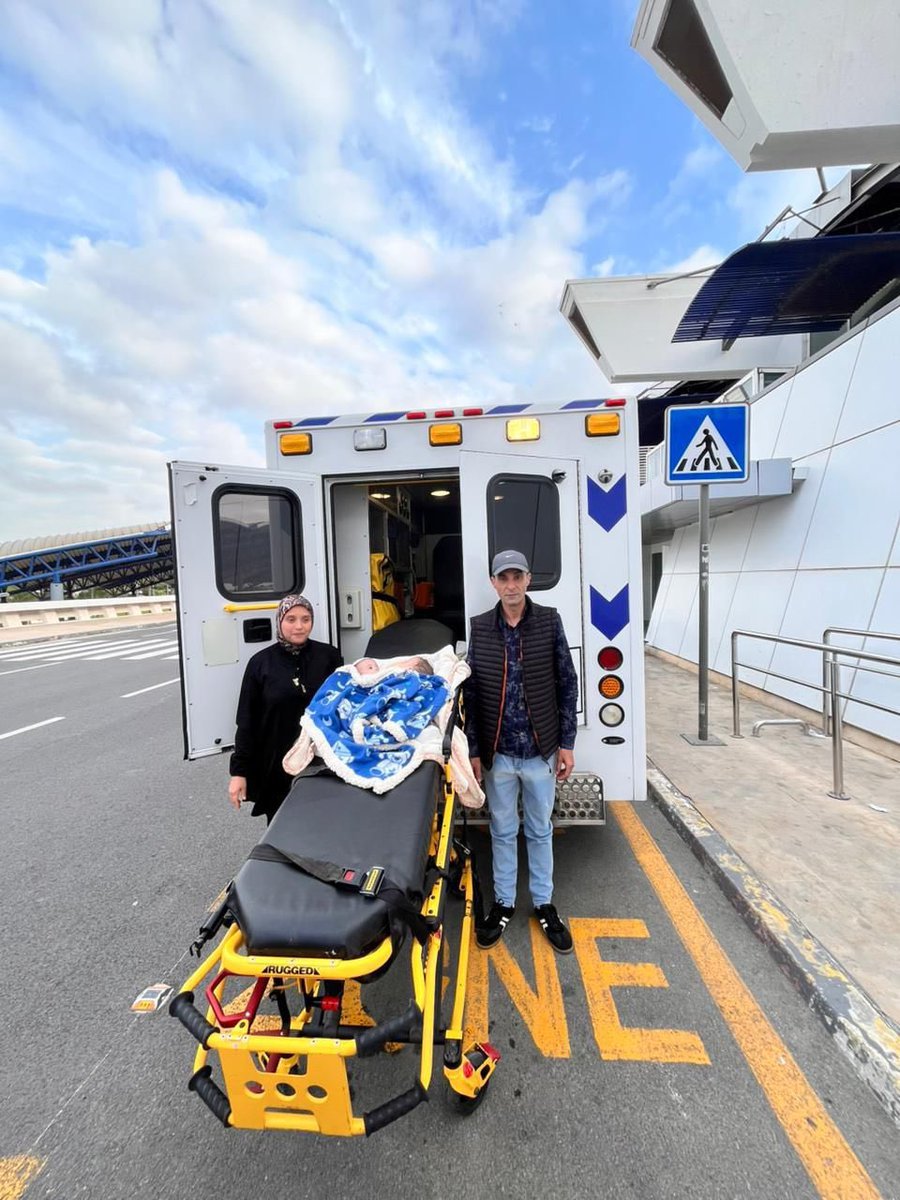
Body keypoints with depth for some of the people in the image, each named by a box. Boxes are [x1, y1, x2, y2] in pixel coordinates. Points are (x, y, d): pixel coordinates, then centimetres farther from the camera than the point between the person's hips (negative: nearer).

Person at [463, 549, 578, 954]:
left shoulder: (549, 621, -5)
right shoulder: (479, 627, -3)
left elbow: (567, 684, -1)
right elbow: (470, 692, -1)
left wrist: (566, 743, -1)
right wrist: (474, 750, -1)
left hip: (540, 750, 0)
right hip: (498, 752, 0)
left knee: (540, 830, 18)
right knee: (503, 831, 17)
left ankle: (543, 904, 39)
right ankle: (503, 903, 38)